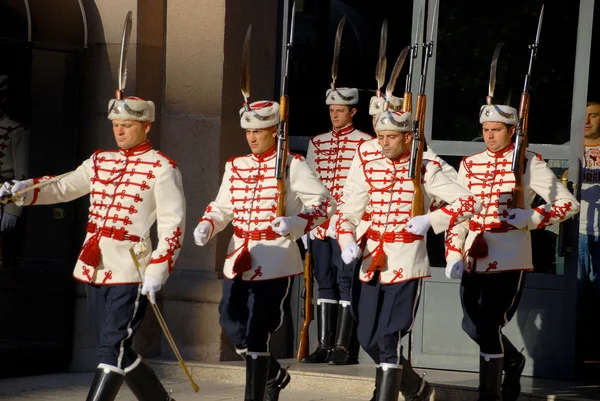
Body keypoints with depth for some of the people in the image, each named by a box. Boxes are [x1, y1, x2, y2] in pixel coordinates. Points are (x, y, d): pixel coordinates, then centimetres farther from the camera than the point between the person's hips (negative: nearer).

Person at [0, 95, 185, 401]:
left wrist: (157, 272, -18)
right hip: (94, 270, 7)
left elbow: (172, 226, -10)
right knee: (117, 351, 13)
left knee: (113, 350, -9)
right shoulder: (100, 162, 14)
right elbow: (63, 187, 11)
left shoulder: (161, 168, -6)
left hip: (130, 273, -7)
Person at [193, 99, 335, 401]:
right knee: (231, 323, 9)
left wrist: (296, 223, -23)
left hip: (275, 262, -6)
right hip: (238, 259, 6)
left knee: (256, 333, -9)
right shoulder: (235, 167, 12)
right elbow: (222, 206, 15)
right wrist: (206, 226, -6)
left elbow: (326, 204, -7)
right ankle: (274, 374, 32)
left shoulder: (292, 166, -4)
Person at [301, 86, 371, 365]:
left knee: (347, 283, -5)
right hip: (320, 226, 5)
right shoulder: (317, 143, 16)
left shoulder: (366, 143, 2)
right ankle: (324, 345, 8)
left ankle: (344, 347, -4)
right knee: (325, 283, 6)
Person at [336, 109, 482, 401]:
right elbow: (349, 209, 6)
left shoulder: (424, 170, -7)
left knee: (389, 339, -11)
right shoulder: (367, 163, 2)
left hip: (406, 264, -5)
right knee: (367, 338, 10)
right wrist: (347, 242, -12)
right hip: (372, 260, 5)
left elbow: (471, 203, -10)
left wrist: (430, 220, -20)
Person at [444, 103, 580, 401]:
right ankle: (513, 361, 37)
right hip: (474, 257, 5)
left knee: (488, 326, -11)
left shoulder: (529, 164, -2)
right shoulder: (469, 165, 12)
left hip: (509, 259, -5)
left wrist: (529, 218, -15)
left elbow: (568, 203, -4)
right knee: (472, 326, 10)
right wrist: (454, 253, 4)